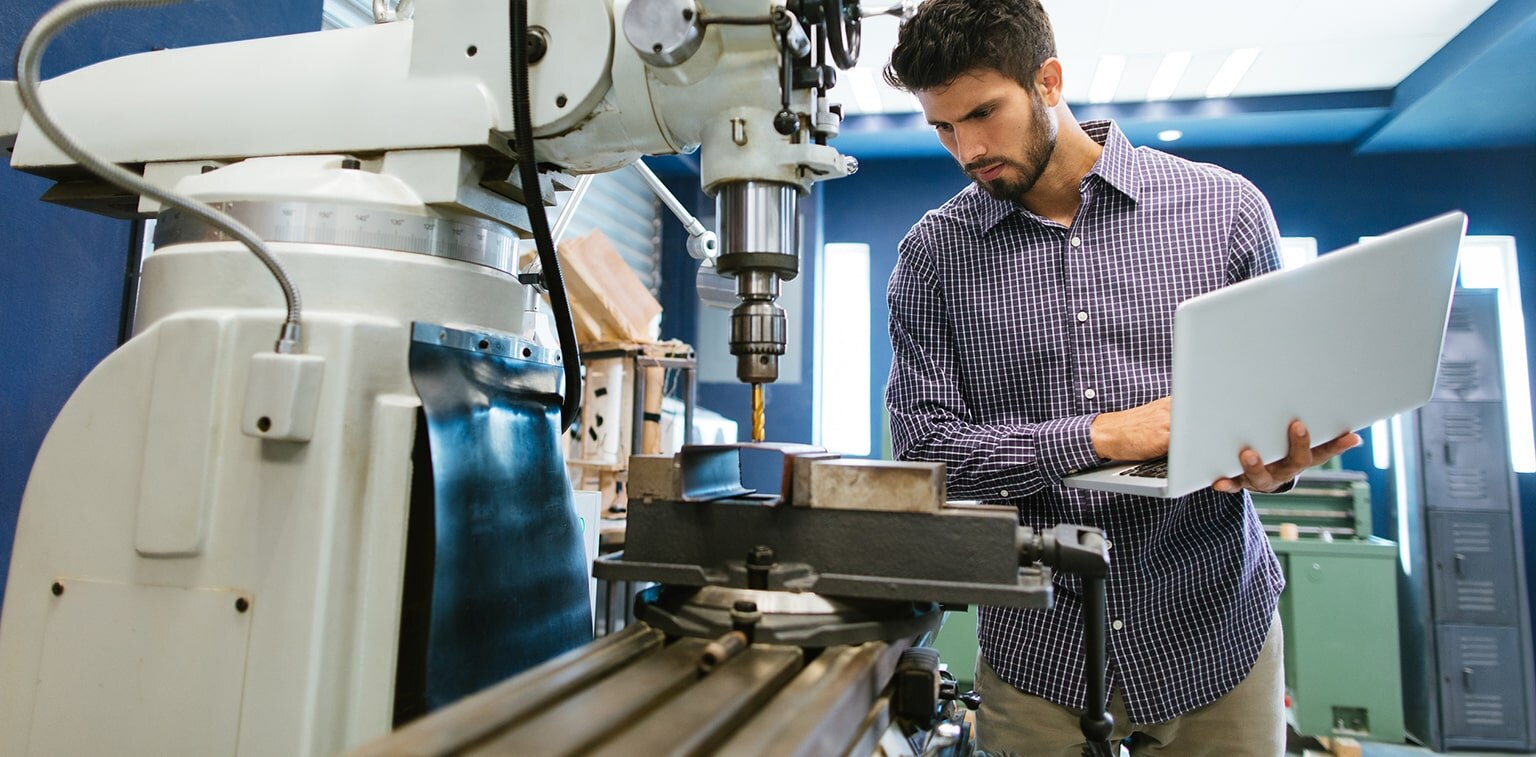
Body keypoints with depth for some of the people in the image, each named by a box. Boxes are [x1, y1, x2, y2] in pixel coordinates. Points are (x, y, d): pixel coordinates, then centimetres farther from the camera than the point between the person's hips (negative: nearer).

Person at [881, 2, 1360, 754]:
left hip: (1215, 636, 1)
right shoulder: (933, 253, -5)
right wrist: (1103, 436, -21)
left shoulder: (1225, 207, -3)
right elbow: (922, 444, -10)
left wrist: (1276, 464, -19)